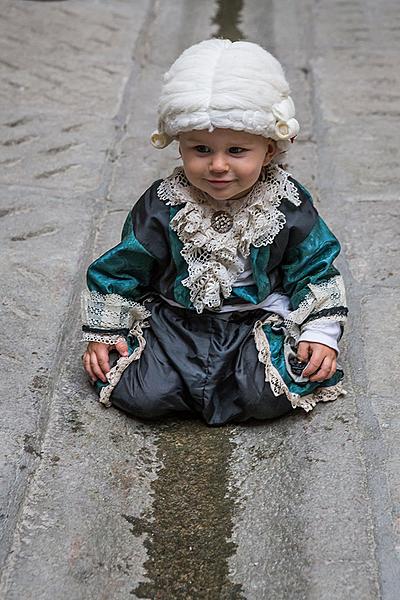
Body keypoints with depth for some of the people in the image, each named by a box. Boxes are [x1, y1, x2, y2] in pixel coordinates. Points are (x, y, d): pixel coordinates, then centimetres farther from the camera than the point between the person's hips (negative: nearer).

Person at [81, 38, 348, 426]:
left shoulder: (288, 206, -11)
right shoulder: (161, 206, -12)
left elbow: (316, 270, 2)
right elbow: (121, 269, 0)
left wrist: (322, 334, -4)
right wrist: (103, 334, 2)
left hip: (260, 318, 1)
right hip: (172, 320, 0)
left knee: (269, 397, -23)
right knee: (139, 396, -19)